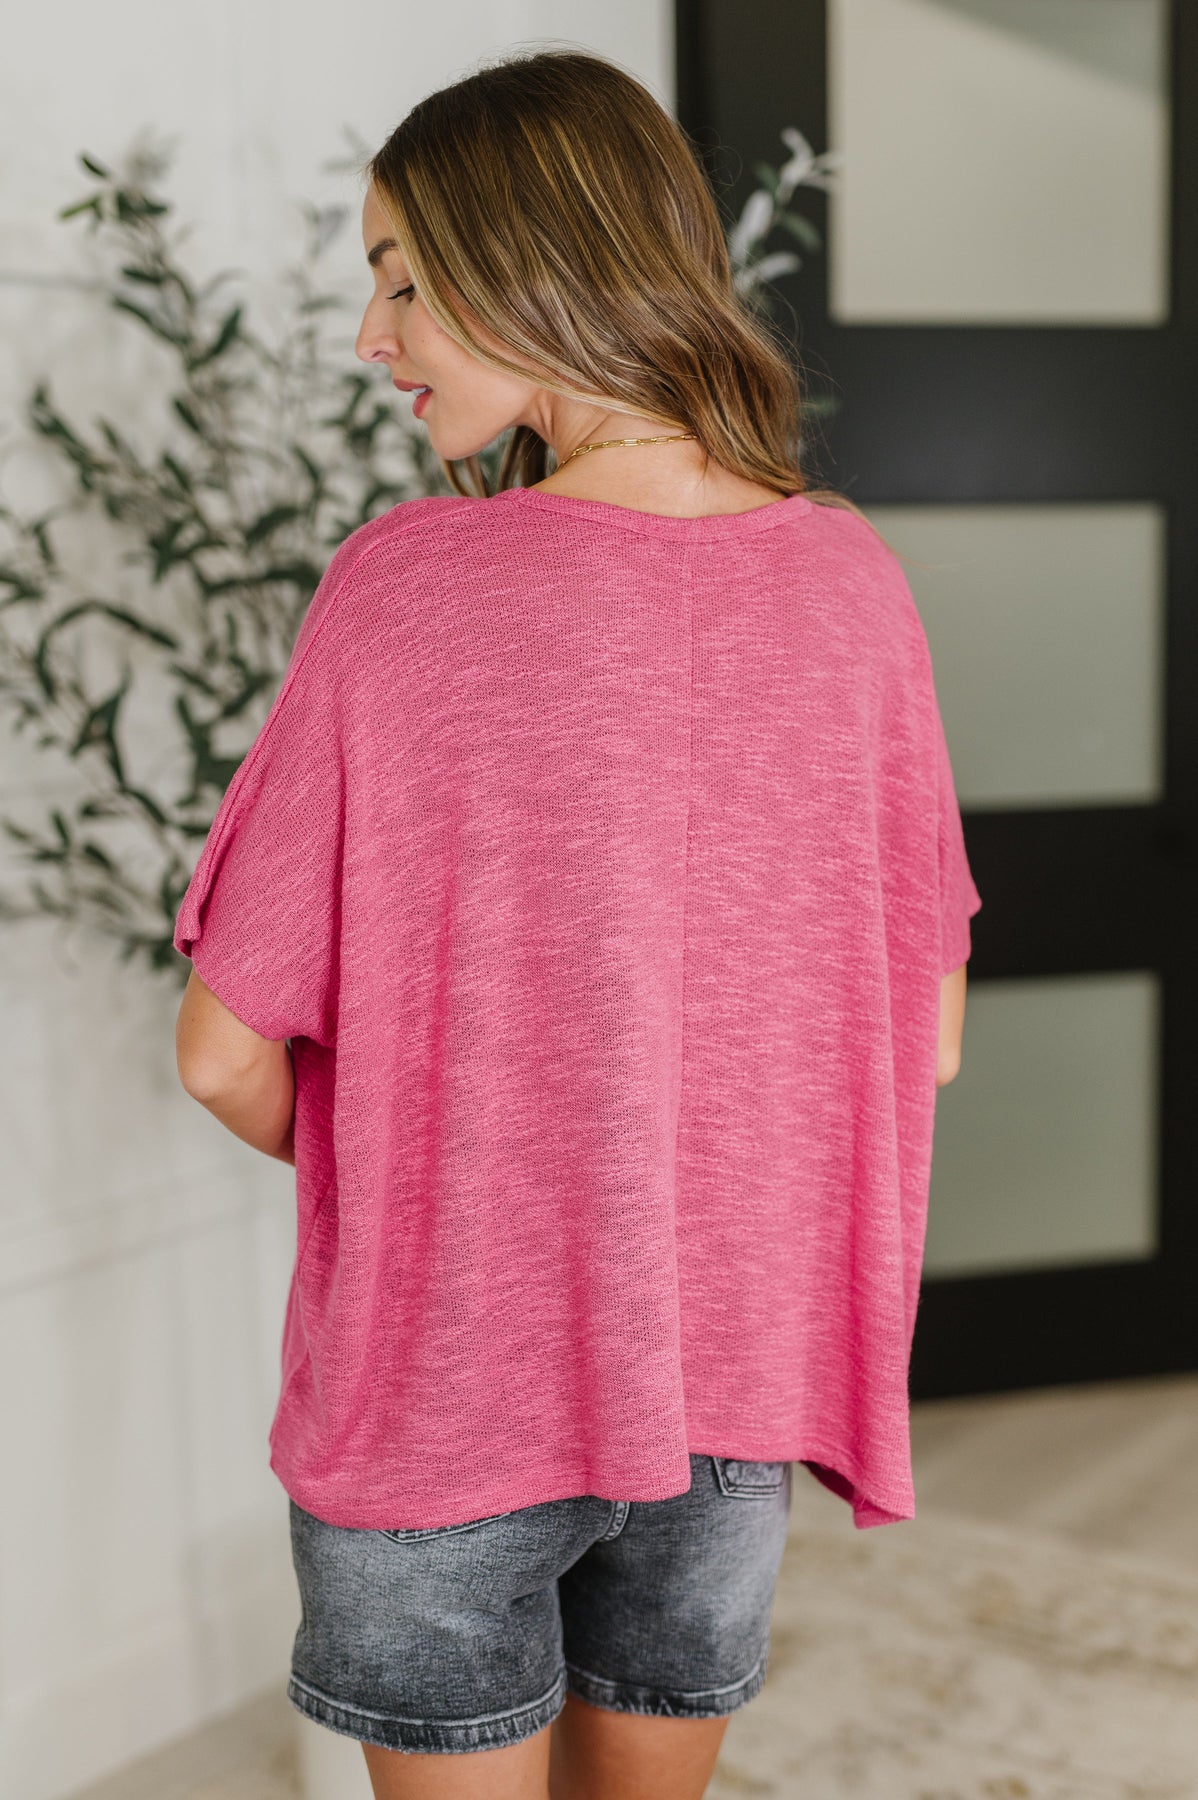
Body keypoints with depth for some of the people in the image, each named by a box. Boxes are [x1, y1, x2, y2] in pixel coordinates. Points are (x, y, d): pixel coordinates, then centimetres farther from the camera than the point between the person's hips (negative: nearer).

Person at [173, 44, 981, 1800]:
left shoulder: (401, 589, -18)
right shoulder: (851, 582, -8)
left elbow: (228, 1052, -12)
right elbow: (923, 1035, -2)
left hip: (441, 1378, -3)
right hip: (732, 1385, 3)